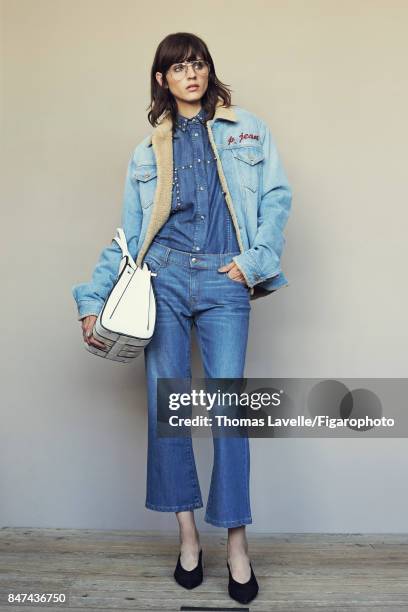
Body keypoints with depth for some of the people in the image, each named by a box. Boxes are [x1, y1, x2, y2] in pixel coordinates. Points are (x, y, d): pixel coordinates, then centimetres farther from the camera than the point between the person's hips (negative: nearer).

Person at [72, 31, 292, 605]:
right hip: (164, 281, 2)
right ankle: (188, 533, 15)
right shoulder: (148, 152, 15)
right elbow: (127, 237, 11)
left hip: (226, 285, -1)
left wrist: (257, 260, -9)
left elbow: (276, 198, 6)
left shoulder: (249, 130, 14)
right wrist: (93, 300, 3)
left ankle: (237, 542, 9)